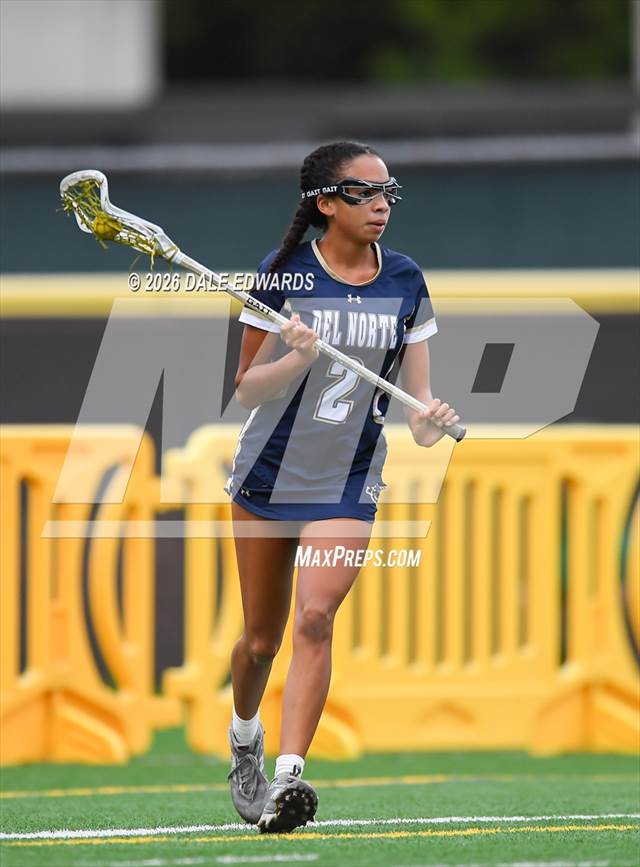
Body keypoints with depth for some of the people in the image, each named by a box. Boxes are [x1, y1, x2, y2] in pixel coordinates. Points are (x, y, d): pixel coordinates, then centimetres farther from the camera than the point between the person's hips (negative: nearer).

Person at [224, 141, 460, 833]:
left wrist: (425, 420, -19)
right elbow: (247, 390, -6)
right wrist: (297, 359, -25)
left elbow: (415, 389, 4)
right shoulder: (283, 274, -8)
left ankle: (289, 776, -26)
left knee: (315, 617, -21)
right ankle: (243, 737, 41)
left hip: (348, 485, 0)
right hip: (269, 475, 0)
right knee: (262, 639, 10)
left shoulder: (404, 281, 0)